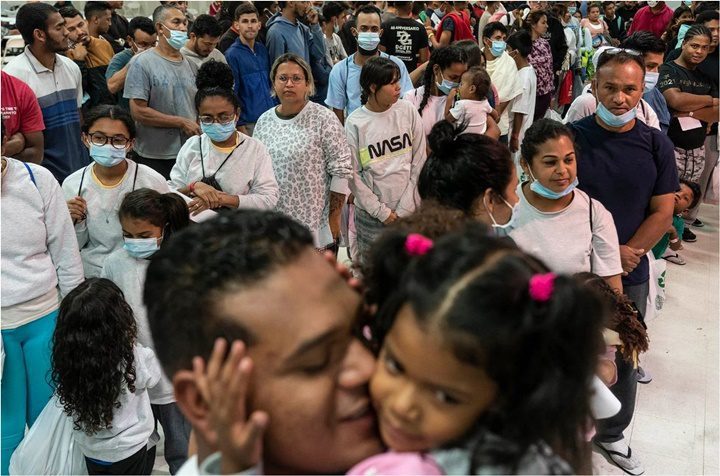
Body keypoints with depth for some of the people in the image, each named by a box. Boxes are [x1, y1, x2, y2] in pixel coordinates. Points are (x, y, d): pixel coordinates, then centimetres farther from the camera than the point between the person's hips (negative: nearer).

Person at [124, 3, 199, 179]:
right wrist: (182, 123, -14)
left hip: (190, 154, 5)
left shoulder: (190, 65, 12)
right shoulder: (141, 63, -7)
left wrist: (199, 129, -1)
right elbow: (138, 112, -14)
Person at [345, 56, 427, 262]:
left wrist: (404, 208, -5)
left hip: (409, 209, 2)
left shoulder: (408, 111, -1)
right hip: (370, 213, -1)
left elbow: (420, 161, 0)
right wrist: (382, 212, -7)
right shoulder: (355, 123, -7)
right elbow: (353, 174, -5)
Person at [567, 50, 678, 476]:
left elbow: (662, 213, -1)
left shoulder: (657, 145, -1)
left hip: (631, 272, 2)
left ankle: (611, 433, 35)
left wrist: (626, 255, -12)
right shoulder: (571, 137, -8)